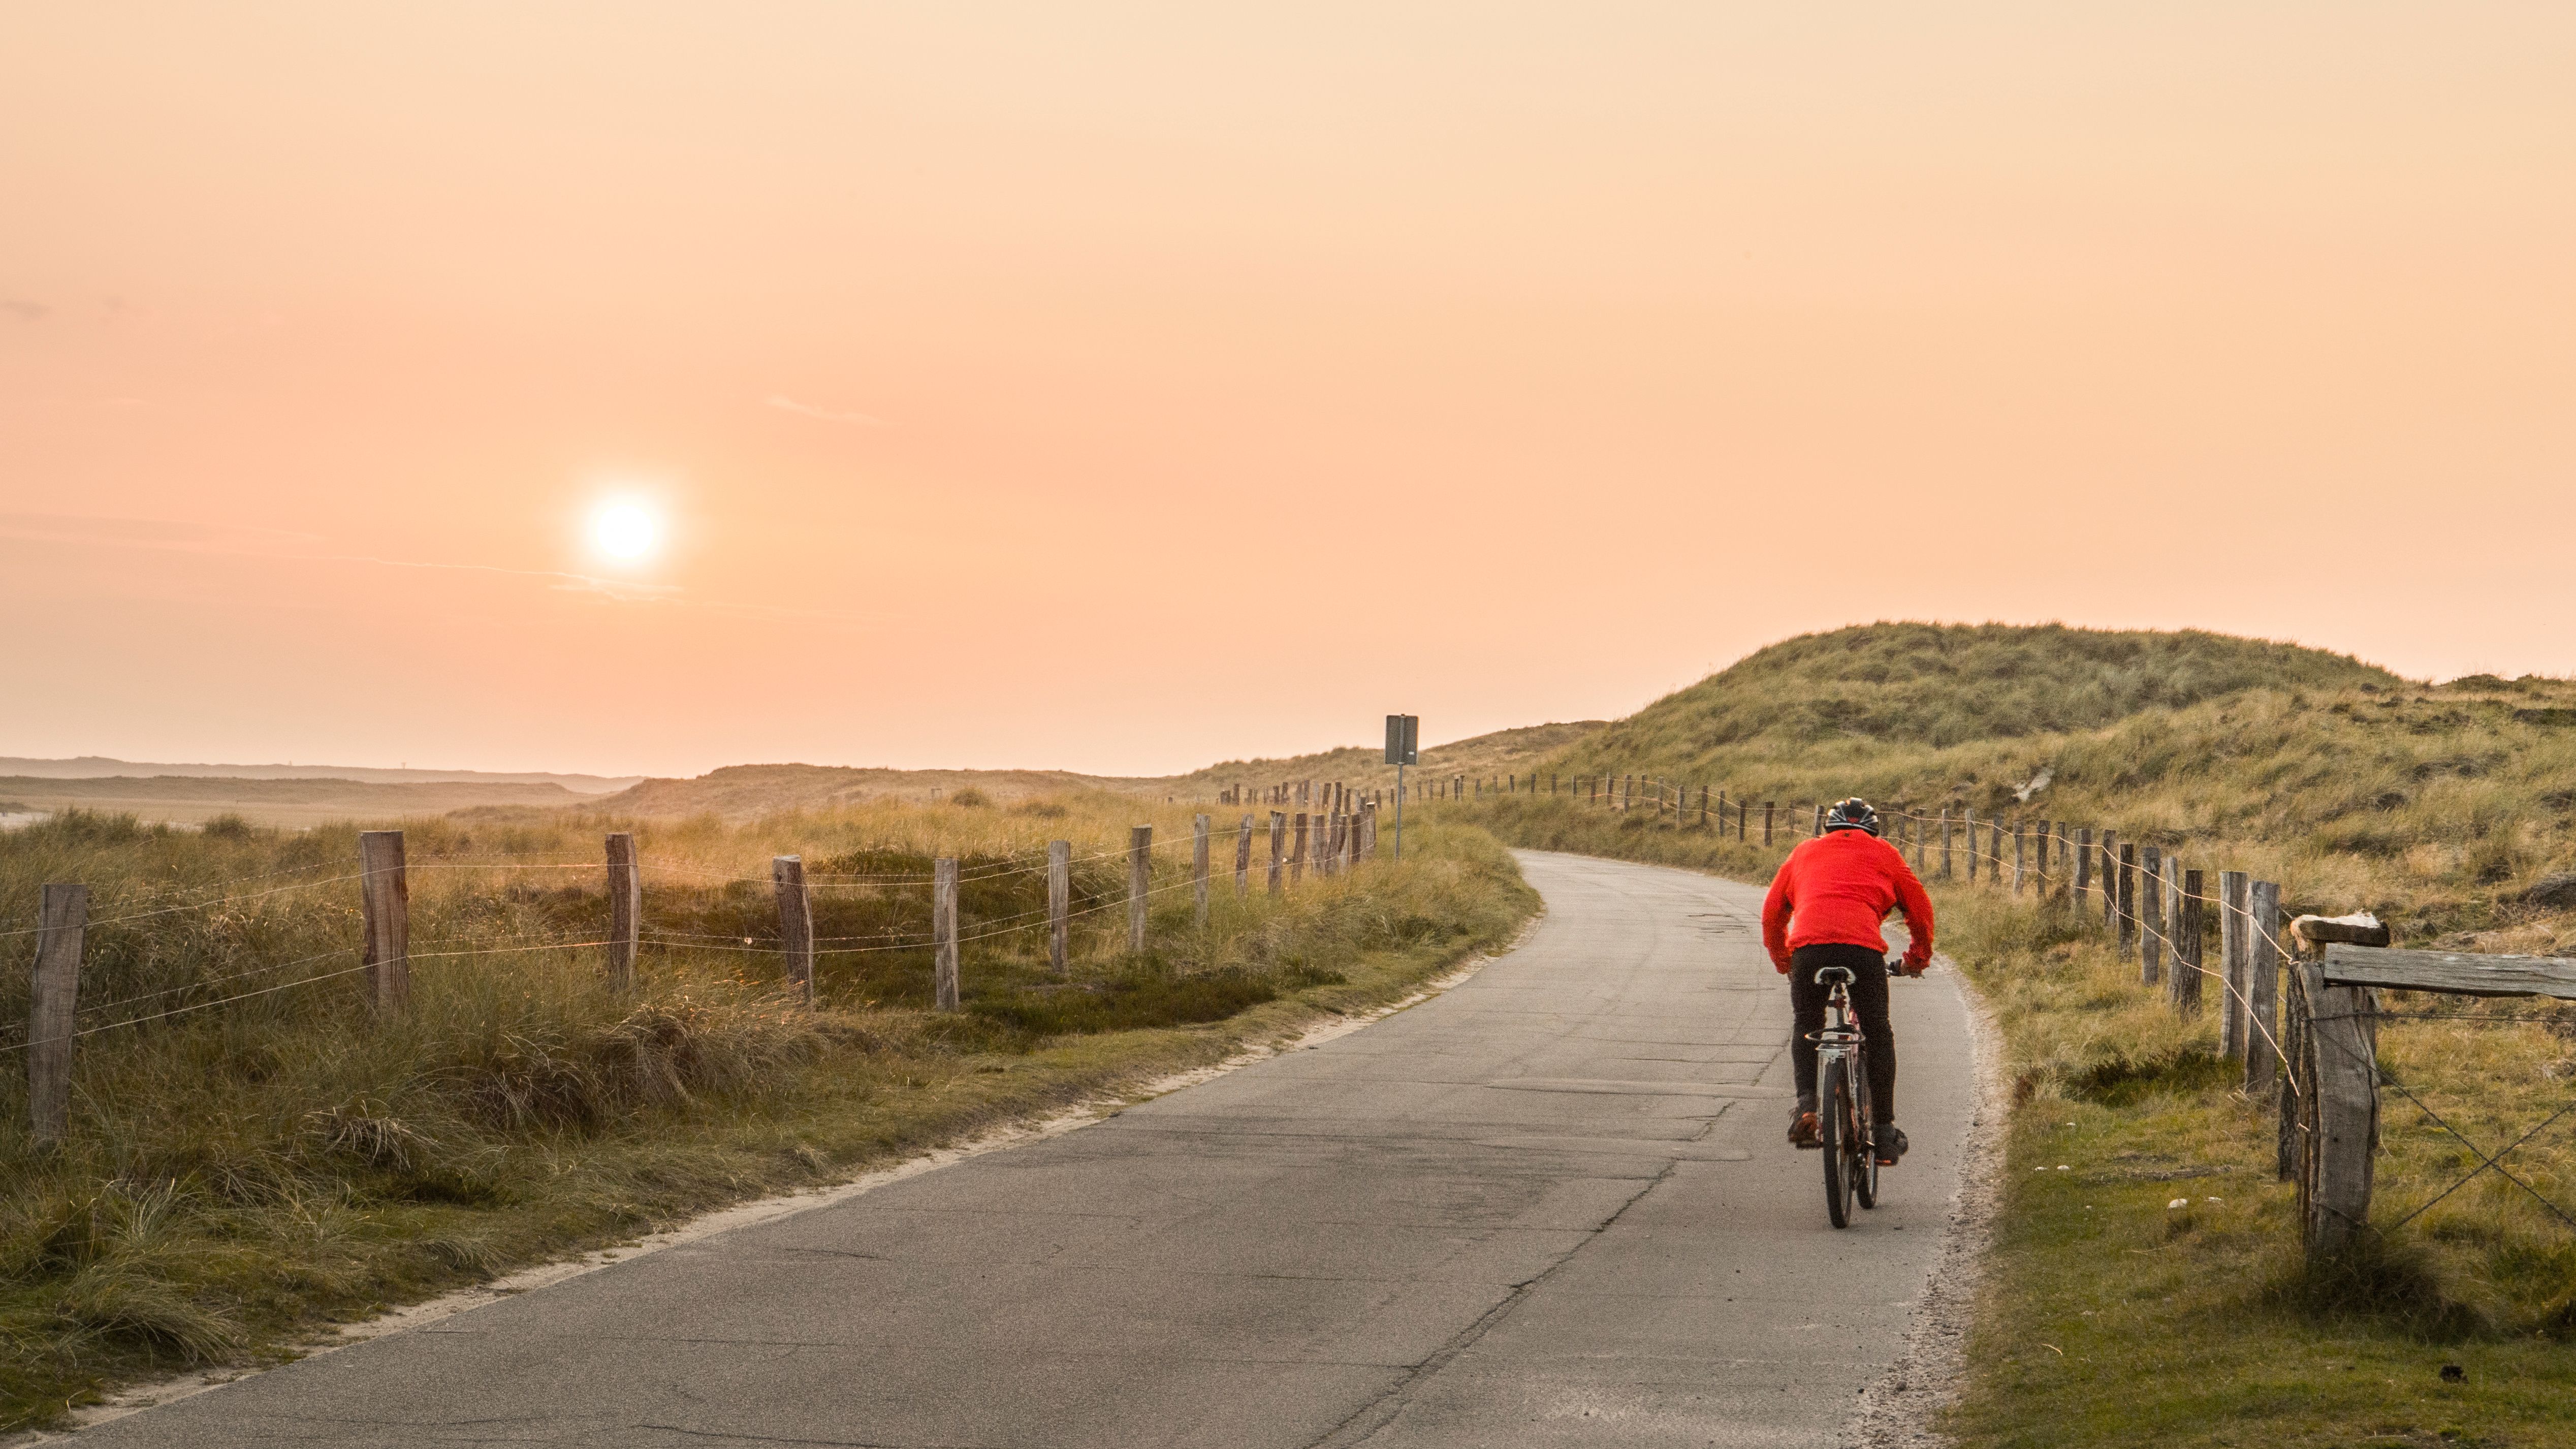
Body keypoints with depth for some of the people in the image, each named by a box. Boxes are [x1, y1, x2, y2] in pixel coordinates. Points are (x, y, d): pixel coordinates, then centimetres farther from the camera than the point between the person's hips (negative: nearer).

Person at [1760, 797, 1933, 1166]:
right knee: (1877, 1034, 13)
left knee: (1805, 1026, 20)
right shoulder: (1884, 854, 26)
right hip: (1863, 947, -1)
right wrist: (1918, 958, 40)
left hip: (1808, 945, 1)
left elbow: (1772, 912, 29)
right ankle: (1884, 1132, 12)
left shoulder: (1804, 852, 29)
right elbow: (1920, 909, 26)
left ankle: (1806, 1103, -2)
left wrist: (1781, 960, 41)